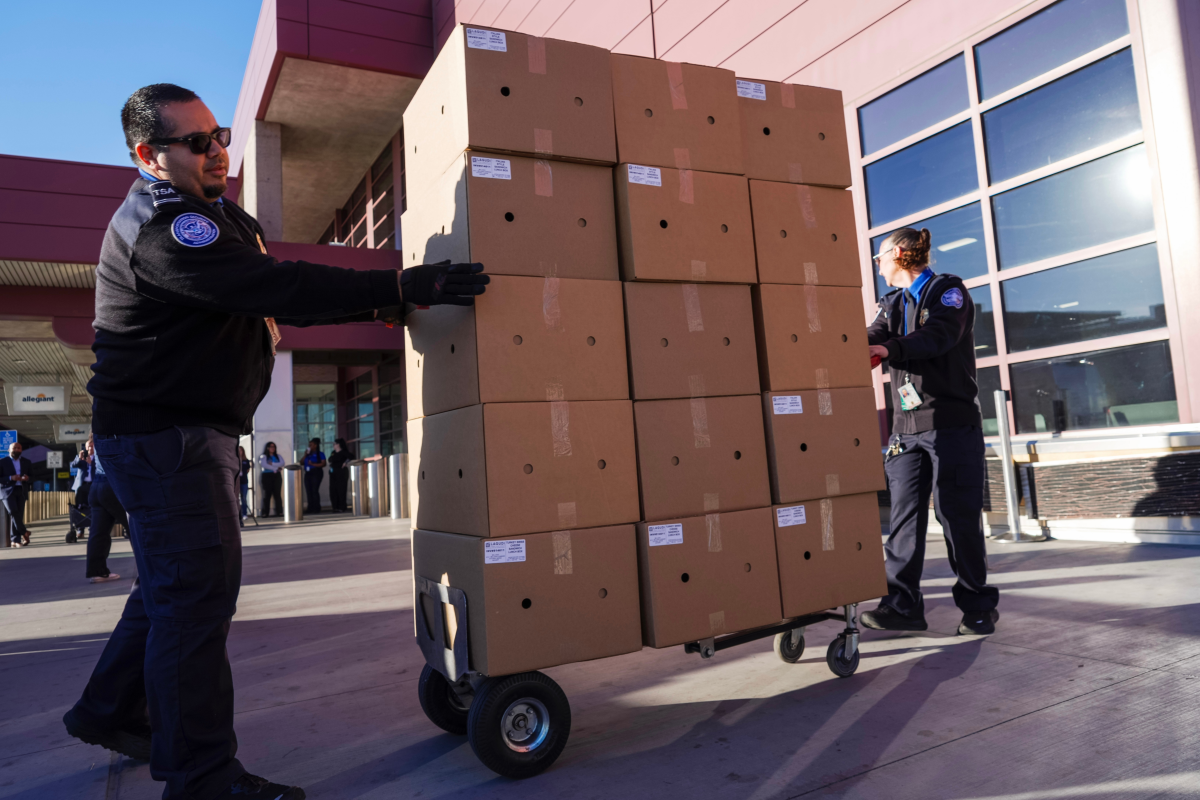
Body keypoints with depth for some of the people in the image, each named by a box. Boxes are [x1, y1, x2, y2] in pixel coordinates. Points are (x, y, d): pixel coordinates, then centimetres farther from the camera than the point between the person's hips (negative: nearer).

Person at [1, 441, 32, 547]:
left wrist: (27, 478, -7)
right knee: (13, 511, -21)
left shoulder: (26, 462, 15)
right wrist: (10, 478, -18)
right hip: (7, 491, -3)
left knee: (18, 515, 0)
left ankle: (15, 540, 3)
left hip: (21, 491, 3)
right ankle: (23, 532, -6)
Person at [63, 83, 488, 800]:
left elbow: (271, 297, 18)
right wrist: (401, 288, -33)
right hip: (164, 434, -11)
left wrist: (375, 304, 9)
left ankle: (108, 711, 38)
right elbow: (279, 290, -32)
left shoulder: (210, 214, 15)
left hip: (196, 430, 11)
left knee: (174, 582, 20)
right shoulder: (162, 228, -19)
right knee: (197, 593, -9)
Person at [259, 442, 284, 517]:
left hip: (277, 475, 3)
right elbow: (263, 464, -10)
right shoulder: (263, 456, 7)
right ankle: (265, 513, -4)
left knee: (277, 494, -2)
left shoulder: (277, 456, 17)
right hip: (267, 475, -3)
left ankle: (279, 512, -3)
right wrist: (275, 468, -9)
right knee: (267, 494, -5)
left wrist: (272, 464, -12)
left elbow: (282, 463, 1)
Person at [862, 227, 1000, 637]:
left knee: (958, 514, -3)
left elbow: (940, 335, -17)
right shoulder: (891, 304, 22)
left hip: (952, 422, -5)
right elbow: (872, 342, 6)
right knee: (905, 514, -2)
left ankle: (978, 606, 9)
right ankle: (903, 604, -1)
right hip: (907, 426, 5)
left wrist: (892, 348, -31)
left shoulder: (948, 289, 3)